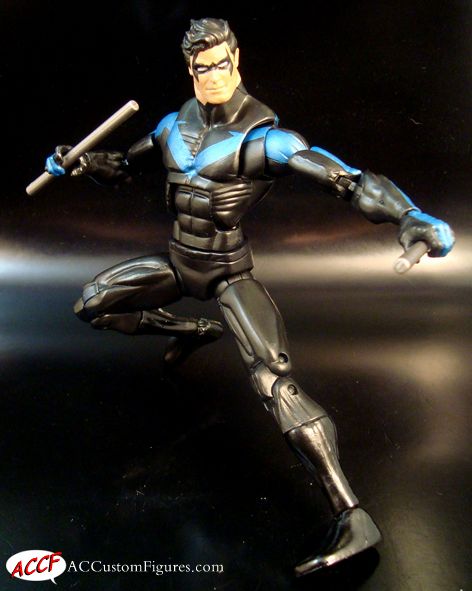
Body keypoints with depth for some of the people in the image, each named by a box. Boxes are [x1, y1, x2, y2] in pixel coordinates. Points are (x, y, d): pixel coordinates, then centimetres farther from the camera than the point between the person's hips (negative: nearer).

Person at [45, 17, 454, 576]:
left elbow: (348, 179, -27)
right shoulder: (176, 124, 4)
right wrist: (78, 161, 1)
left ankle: (352, 516, -21)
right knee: (92, 304, 11)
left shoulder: (263, 137, -17)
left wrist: (409, 216, -42)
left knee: (273, 379, -25)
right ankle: (191, 330, 30)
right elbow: (123, 166, 19)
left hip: (227, 273, -7)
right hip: (178, 262, 7)